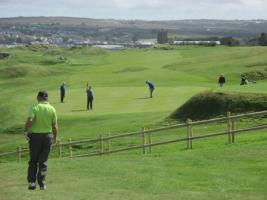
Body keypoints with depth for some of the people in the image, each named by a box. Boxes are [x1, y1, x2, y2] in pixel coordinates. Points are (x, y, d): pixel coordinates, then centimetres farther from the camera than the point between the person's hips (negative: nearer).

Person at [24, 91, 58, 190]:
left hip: (35, 136, -1)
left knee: (33, 161, 13)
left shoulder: (34, 107, -8)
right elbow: (55, 126, 0)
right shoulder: (52, 109, -1)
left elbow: (29, 120, -22)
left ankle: (32, 182, 5)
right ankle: (42, 184, 4)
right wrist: (55, 137, 13)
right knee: (43, 161, 8)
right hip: (47, 136, 1)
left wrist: (25, 130, -8)